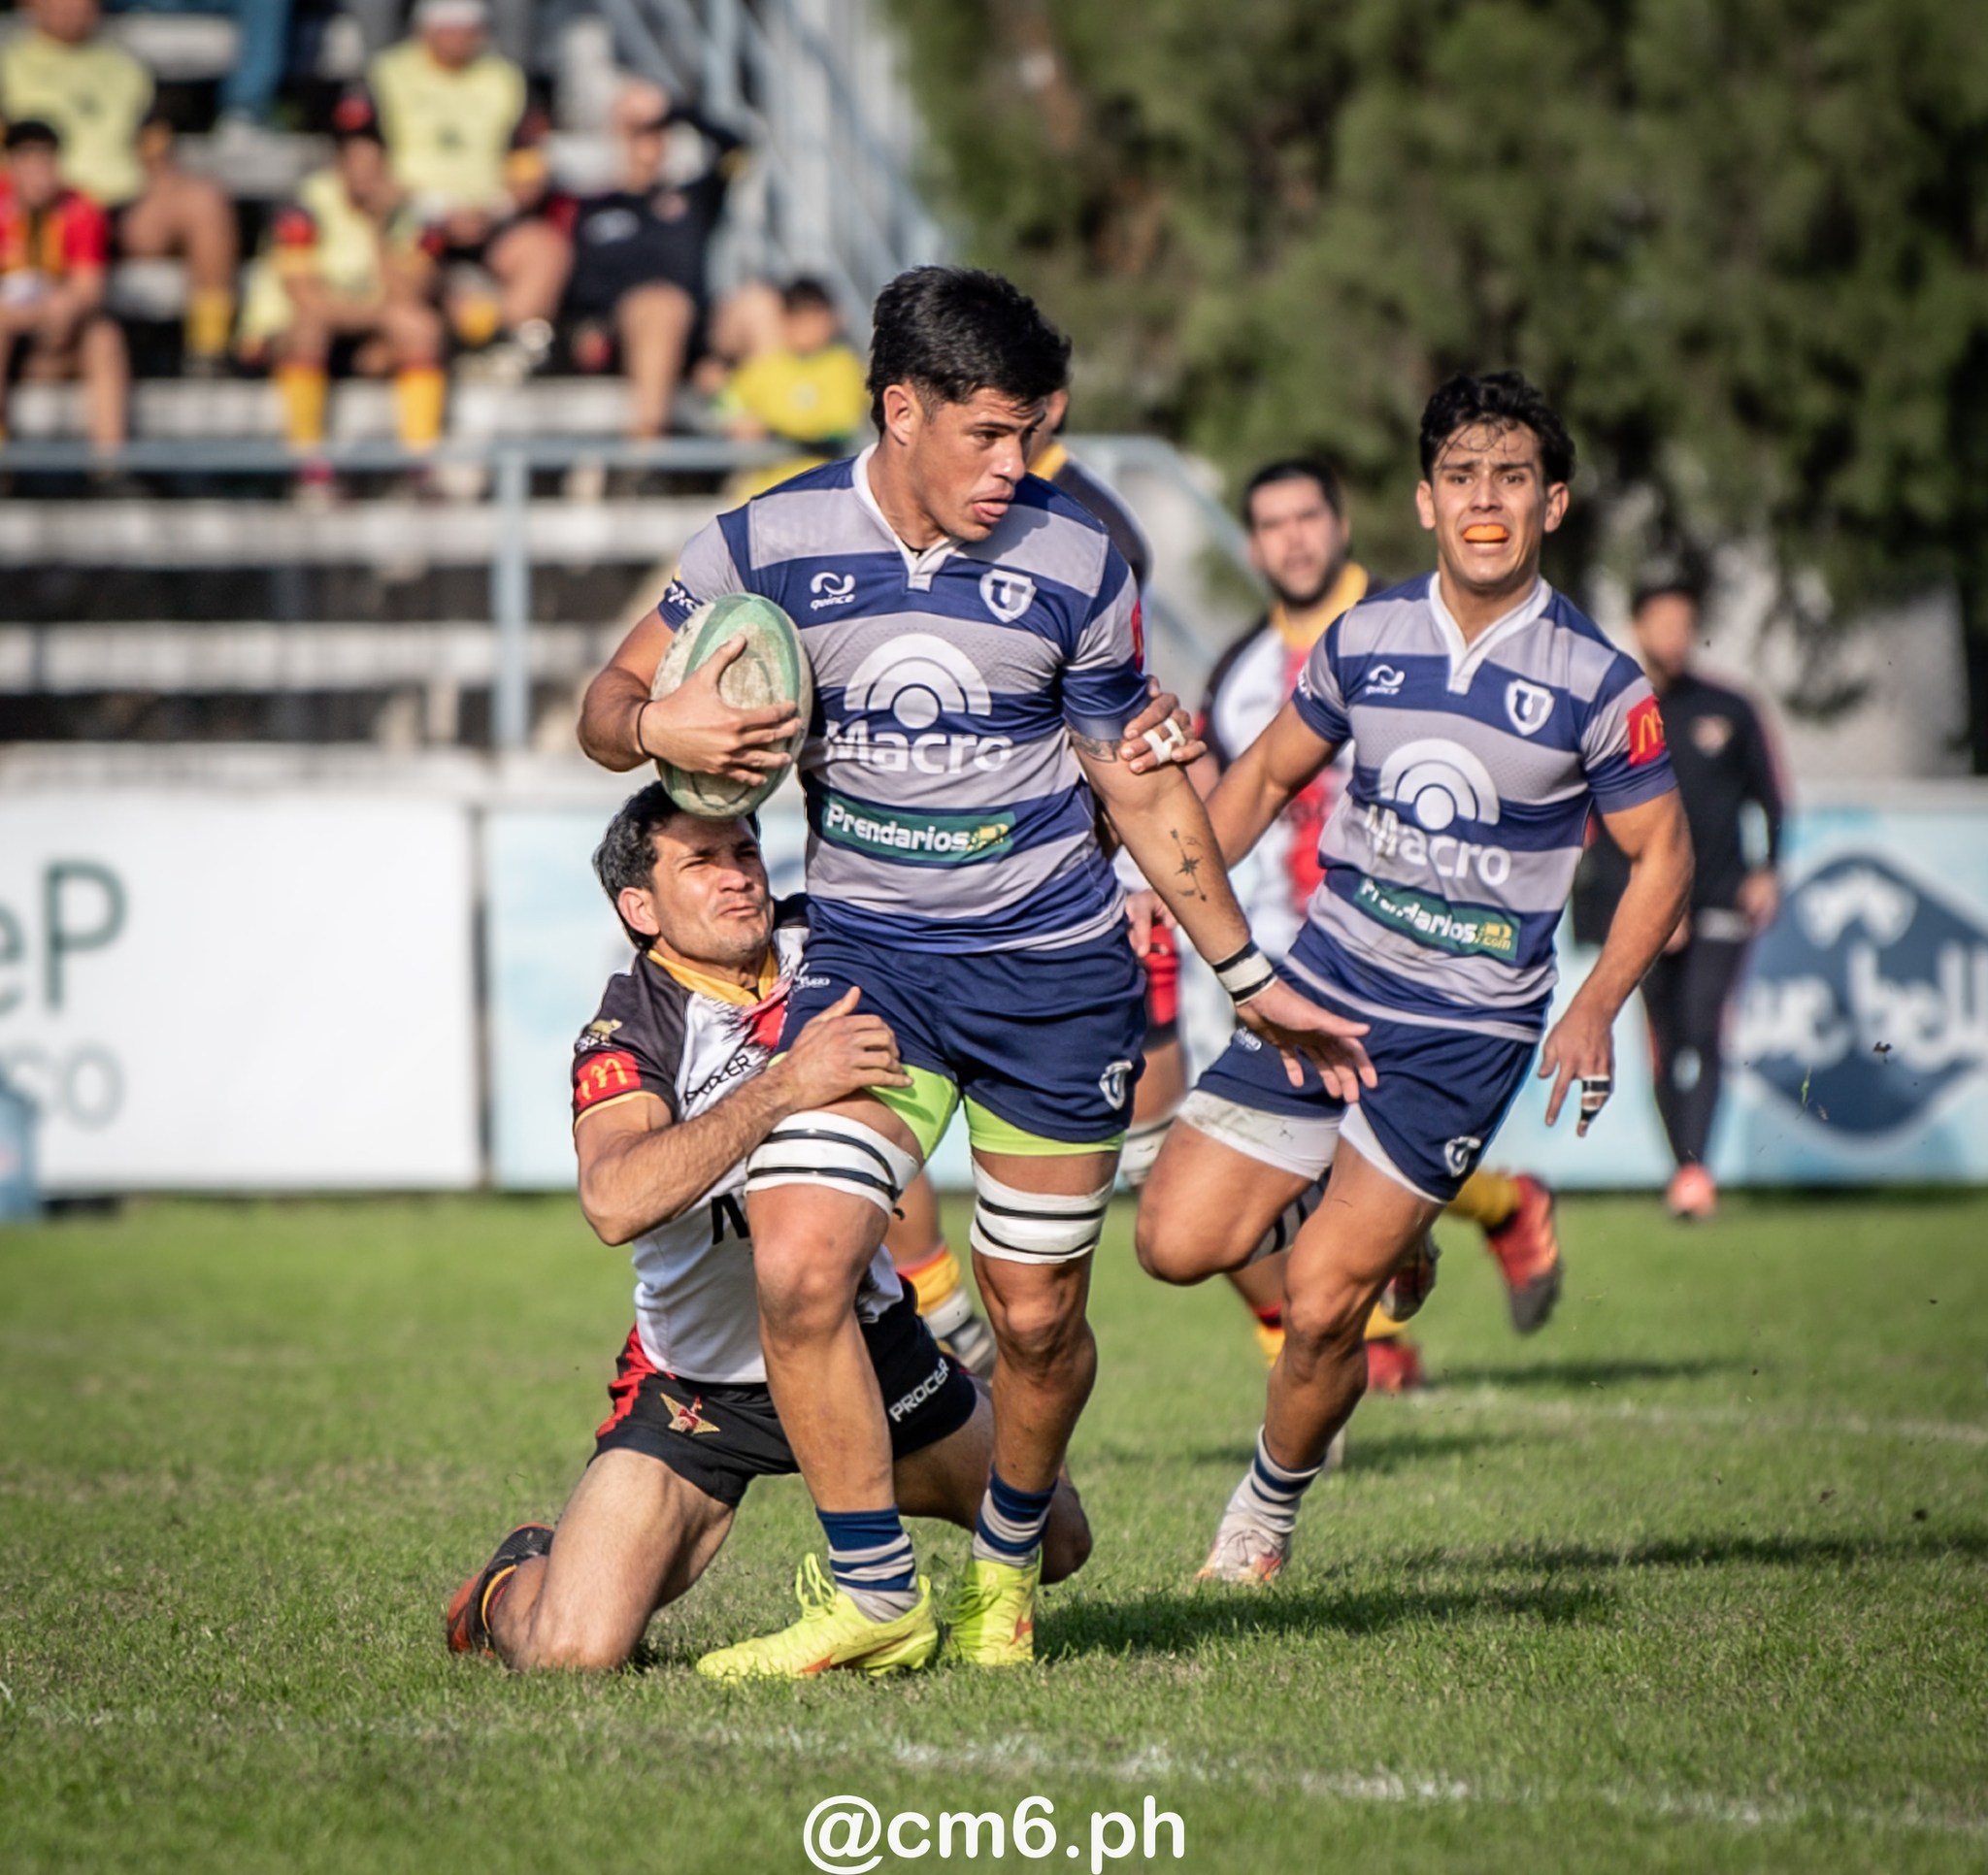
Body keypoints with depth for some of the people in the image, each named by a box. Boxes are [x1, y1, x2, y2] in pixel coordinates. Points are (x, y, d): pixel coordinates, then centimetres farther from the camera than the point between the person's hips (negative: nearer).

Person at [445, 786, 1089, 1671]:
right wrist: (784, 1086, -46)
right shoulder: (627, 1036, -23)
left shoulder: (825, 944, -8)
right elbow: (616, 1201, -42)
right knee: (572, 1653, -20)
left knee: (1055, 1545, 15)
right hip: (700, 1380, -5)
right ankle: (515, 1582, 19)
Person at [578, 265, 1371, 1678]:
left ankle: (1009, 1563, 32)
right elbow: (612, 702, 4)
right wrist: (659, 727, -21)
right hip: (867, 956, 0)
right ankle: (875, 1596, -2)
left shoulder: (1075, 566, -4)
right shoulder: (766, 545, -6)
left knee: (1038, 1318, 4)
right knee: (797, 1271, -17)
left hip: (1057, 967, 0)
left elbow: (1140, 786, 8)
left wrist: (1251, 978, 10)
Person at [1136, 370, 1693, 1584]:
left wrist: (1595, 1009, -11)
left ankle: (1273, 1505, 20)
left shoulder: (1597, 683, -8)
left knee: (1320, 1306, -9)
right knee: (1179, 1242, -6)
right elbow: (1267, 776, 16)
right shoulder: (1365, 640, 0)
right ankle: (1372, 1227, 24)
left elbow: (1662, 854, 1)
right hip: (1325, 982, 4)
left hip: (1469, 1028, -3)